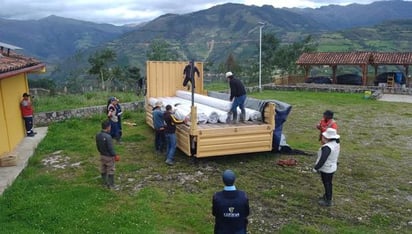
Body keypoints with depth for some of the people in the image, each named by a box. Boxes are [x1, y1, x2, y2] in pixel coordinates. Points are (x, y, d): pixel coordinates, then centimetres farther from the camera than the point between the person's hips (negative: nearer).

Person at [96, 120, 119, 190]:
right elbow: (111, 148, -24)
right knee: (110, 171, 8)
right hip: (109, 156, -7)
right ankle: (111, 185, 19)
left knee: (103, 170, 20)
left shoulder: (98, 135, -6)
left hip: (102, 155, 7)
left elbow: (98, 145, 6)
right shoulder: (108, 137, -31)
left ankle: (105, 182, 36)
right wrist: (115, 155, -10)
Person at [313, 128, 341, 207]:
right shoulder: (336, 144, -2)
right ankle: (326, 196, 42)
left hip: (326, 169, -9)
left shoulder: (327, 147, -31)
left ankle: (328, 201, 21)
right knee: (328, 183, 23)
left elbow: (322, 160, -30)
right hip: (332, 167, 9)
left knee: (327, 184, 7)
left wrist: (316, 168, -18)